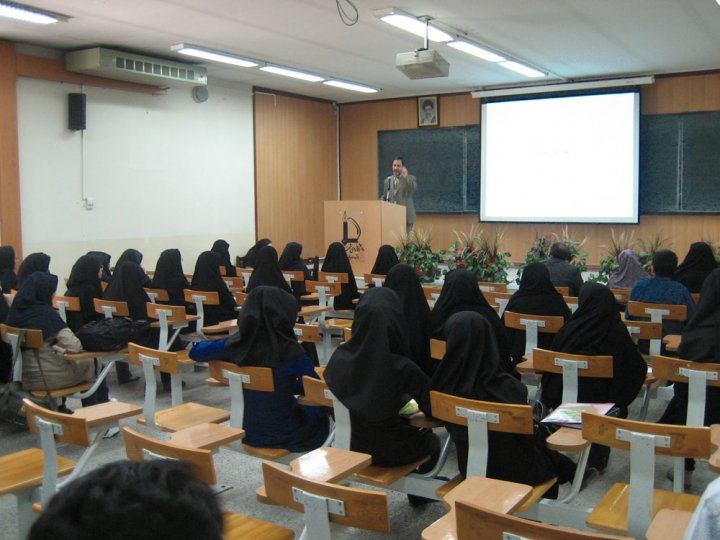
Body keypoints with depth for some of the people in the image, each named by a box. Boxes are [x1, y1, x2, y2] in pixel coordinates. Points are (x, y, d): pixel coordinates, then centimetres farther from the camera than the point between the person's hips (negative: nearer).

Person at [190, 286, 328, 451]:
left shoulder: (234, 345, -15)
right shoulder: (289, 351, -27)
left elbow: (195, 351, 2)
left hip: (247, 431, 4)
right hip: (283, 434, -4)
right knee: (319, 414, 30)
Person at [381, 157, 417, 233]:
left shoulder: (410, 179, 3)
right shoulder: (387, 181, 14)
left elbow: (414, 189, -17)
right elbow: (384, 198, 19)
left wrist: (406, 177, -26)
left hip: (406, 218, -3)